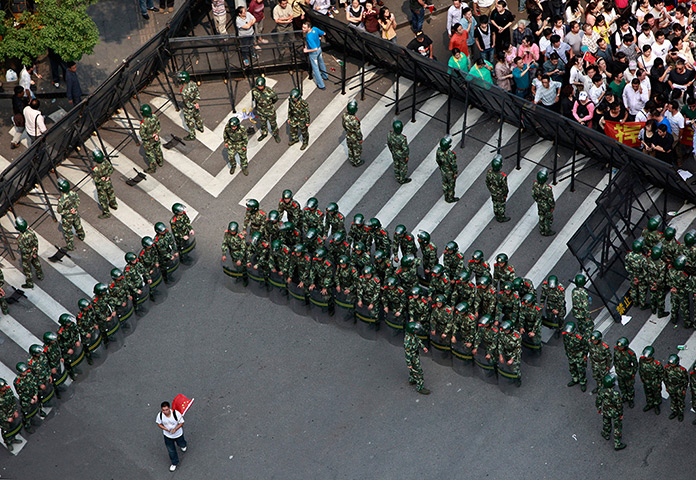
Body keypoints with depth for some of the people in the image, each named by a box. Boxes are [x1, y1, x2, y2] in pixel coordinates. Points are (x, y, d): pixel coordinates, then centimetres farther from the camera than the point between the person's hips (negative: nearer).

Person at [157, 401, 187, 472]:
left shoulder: (176, 413, -35)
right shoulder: (160, 415, -27)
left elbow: (181, 423, -19)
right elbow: (159, 424, -9)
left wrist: (175, 429, -34)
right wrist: (166, 429, -26)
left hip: (178, 434, -1)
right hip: (168, 435, 1)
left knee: (181, 444, 29)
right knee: (171, 450, 16)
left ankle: (184, 445, 68)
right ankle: (175, 463, 42)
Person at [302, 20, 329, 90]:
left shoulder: (309, 37, -39)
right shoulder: (315, 29, -18)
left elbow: (315, 49, -38)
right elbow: (323, 34, -2)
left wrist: (307, 50, -26)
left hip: (313, 53, -8)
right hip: (319, 49, 8)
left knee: (315, 68, 8)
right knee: (321, 63, 32)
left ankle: (321, 85, 15)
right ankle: (325, 76, 56)